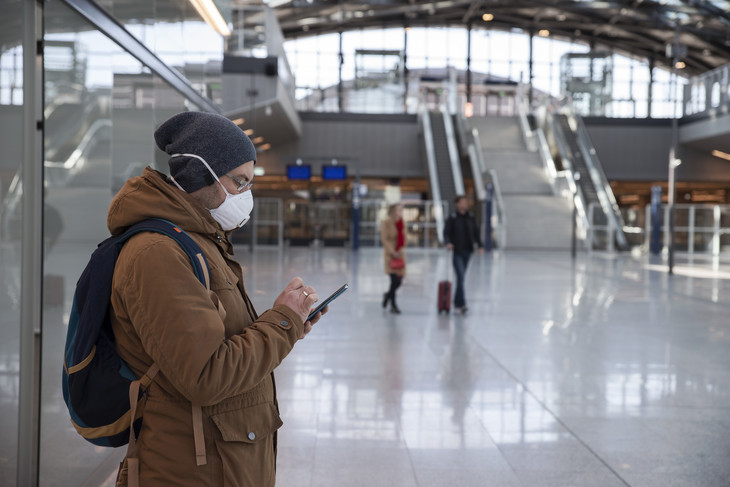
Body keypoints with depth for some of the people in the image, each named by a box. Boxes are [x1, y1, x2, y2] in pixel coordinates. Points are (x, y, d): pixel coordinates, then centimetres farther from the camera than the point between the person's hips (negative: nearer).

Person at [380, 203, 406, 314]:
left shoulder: (401, 223, 10)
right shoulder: (385, 223, -9)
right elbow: (384, 239, -13)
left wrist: (400, 250, 2)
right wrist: (392, 252, -17)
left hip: (399, 254, 6)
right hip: (390, 254, -6)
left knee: (400, 280, 4)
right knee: (395, 279, -9)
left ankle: (388, 295, 32)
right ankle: (393, 305, 4)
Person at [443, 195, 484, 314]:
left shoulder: (471, 217, 8)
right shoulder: (452, 218, -6)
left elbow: (476, 232, 13)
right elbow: (446, 232, -8)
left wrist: (480, 245, 4)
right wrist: (448, 243, -26)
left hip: (467, 251, 5)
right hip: (457, 251, -5)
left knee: (461, 276, 12)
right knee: (460, 276, -13)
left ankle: (457, 301, 24)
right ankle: (461, 303, -13)